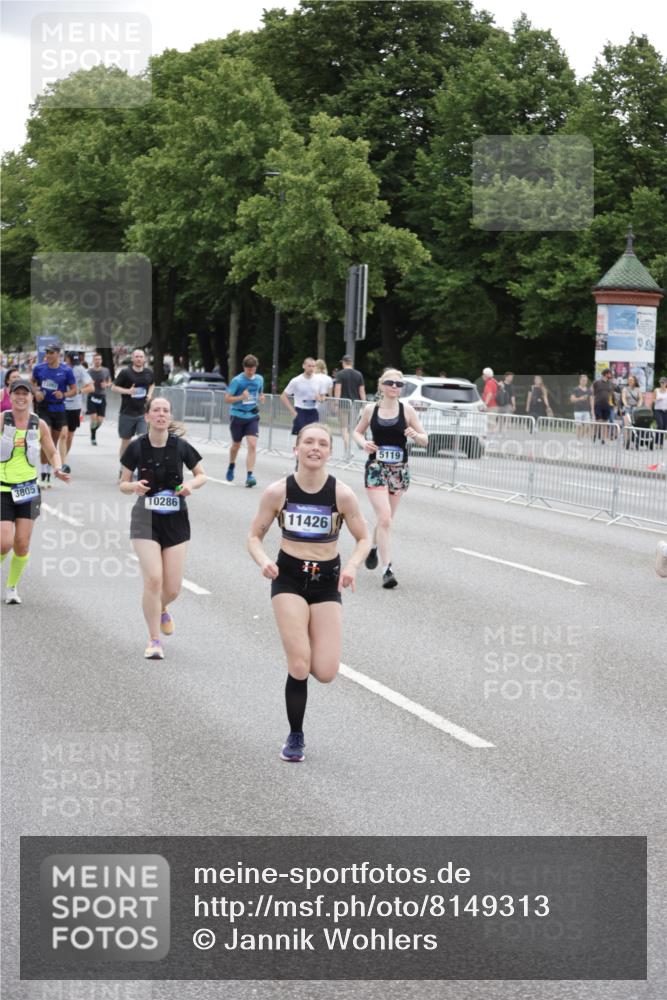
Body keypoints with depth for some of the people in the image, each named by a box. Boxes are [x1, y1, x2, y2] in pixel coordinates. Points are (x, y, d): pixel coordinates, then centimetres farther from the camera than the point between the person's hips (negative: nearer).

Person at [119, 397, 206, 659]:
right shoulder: (136, 448, -6)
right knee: (153, 579, -16)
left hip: (175, 520, 1)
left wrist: (191, 485, -13)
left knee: (172, 588, 1)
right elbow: (123, 484, 4)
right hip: (146, 519, -1)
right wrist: (134, 486, -18)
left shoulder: (181, 447, -5)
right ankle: (154, 640, 0)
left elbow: (201, 475, 9)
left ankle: (161, 610, 40)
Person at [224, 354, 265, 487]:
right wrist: (241, 397, -26)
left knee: (252, 445, -15)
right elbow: (227, 398, -11)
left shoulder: (259, 379, 2)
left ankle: (250, 475, -17)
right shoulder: (237, 380, -12)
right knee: (236, 445, 15)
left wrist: (261, 397, -2)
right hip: (237, 415, -2)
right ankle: (231, 466, 44)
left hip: (252, 416, 2)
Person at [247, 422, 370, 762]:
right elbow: (255, 536, 2)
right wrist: (263, 560, -19)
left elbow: (363, 538, 2)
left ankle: (299, 645, 30)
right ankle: (295, 737, 12)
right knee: (299, 666, -10)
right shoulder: (278, 491, -8)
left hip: (328, 581, 1)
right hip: (288, 578, -1)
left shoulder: (342, 494, -9)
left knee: (325, 673, -7)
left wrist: (352, 565, -18)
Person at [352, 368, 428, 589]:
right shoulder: (370, 409, -1)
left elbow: (425, 440, 1)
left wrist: (416, 435, -22)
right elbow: (357, 432, 13)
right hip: (376, 469, -2)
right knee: (385, 518, -14)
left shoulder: (406, 410, -3)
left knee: (386, 519, 15)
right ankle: (387, 569, -13)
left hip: (399, 471, 2)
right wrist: (363, 443, -8)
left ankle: (374, 547, 45)